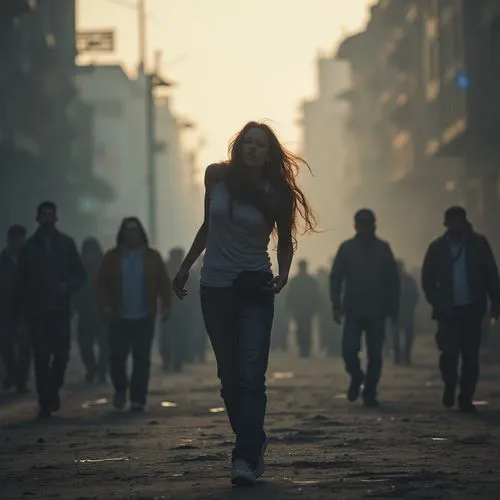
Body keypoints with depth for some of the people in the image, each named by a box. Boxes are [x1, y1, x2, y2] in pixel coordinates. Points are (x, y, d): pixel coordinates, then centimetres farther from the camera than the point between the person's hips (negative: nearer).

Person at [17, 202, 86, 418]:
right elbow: (23, 281, 9)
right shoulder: (30, 247, 8)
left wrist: (67, 286, -13)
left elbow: (80, 275, 7)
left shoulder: (66, 244, 9)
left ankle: (53, 391, 21)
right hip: (38, 311, -1)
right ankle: (46, 402, -3)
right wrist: (26, 307, 0)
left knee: (62, 353, -4)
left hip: (60, 309, 1)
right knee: (42, 356, -5)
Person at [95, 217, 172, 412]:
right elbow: (101, 283, 2)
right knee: (117, 356, -3)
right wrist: (104, 305, -12)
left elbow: (164, 283, 2)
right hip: (119, 318, 0)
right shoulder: (112, 257, 5)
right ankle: (120, 389, 23)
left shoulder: (152, 257, 5)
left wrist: (166, 306, -10)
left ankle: (138, 399, 5)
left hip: (144, 318, 0)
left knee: (142, 359, -2)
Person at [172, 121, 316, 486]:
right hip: (215, 288, 3)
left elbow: (285, 240, 9)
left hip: (255, 289, -2)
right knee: (230, 377, 8)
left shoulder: (275, 193, -4)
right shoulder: (217, 176, 0)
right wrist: (186, 267, 17)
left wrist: (283, 274, -9)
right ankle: (255, 443, 24)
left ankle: (246, 459, -18)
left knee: (250, 376, -13)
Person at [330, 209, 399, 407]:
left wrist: (393, 308, 0)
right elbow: (335, 278, 2)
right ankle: (356, 377, 19)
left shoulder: (383, 249, 5)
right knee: (349, 350, -11)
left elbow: (393, 280, 6)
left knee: (375, 355, -1)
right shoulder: (347, 248, 3)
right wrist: (337, 306, -7)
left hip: (377, 312, 0)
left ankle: (369, 393, 10)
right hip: (353, 311, 0)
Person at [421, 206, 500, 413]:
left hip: (472, 309, 0)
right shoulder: (437, 247, 4)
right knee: (449, 352, -10)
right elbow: (428, 279, 6)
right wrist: (436, 303, -6)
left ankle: (465, 399, 4)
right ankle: (450, 386, 18)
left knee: (470, 354, -4)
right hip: (448, 310, 0)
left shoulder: (478, 243, 2)